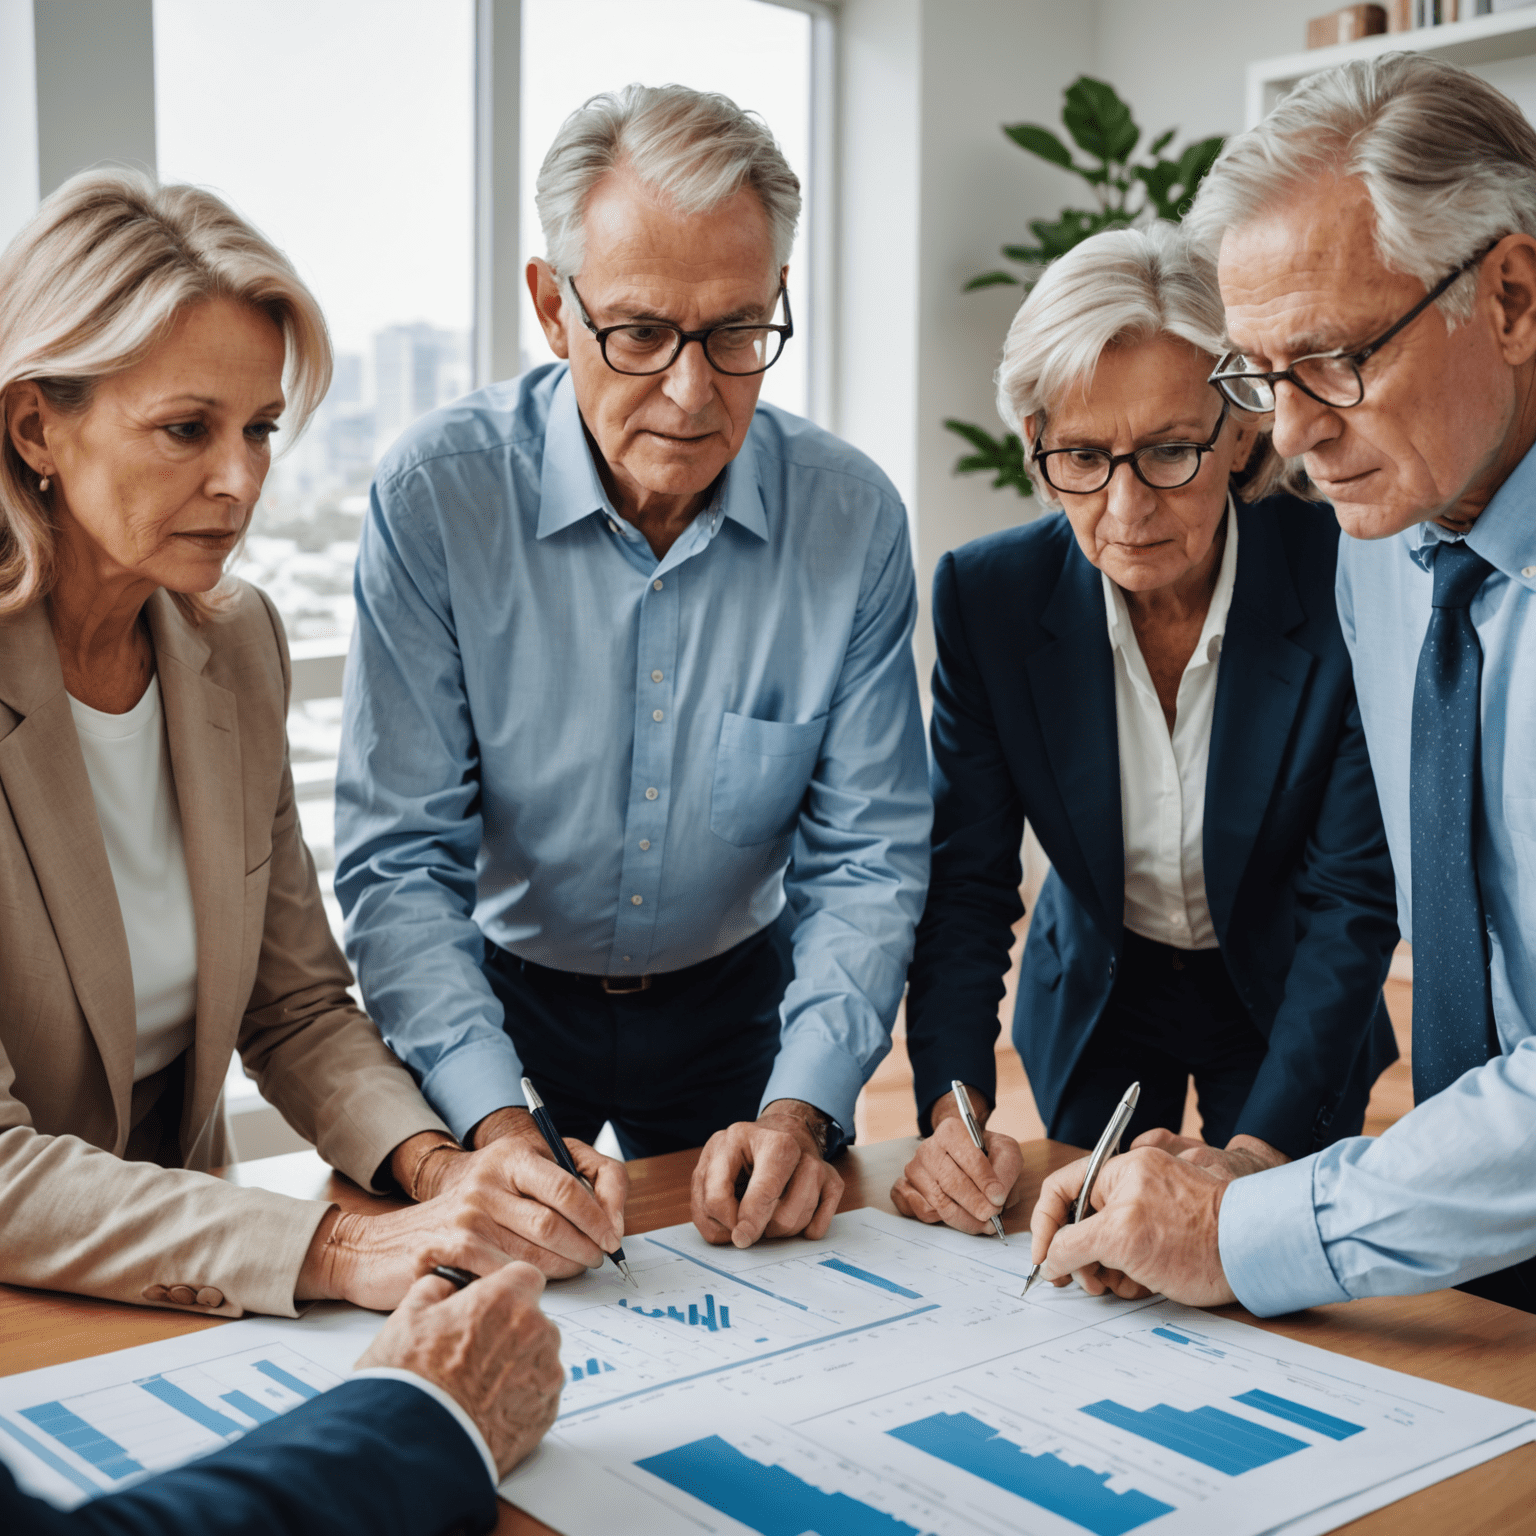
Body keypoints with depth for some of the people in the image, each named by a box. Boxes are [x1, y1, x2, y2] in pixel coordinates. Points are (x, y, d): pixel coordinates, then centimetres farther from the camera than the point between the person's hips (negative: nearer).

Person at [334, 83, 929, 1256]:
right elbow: (400, 858, -16)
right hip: (490, 995, -1)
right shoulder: (437, 492, -17)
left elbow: (867, 859, -7)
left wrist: (802, 1110, -22)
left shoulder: (854, 519, -11)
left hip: (733, 1001, 1)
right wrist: (494, 1119, -29)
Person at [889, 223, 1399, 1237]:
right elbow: (966, 881, -18)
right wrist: (951, 1112, -34)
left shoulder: (1347, 584, -27)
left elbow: (1355, 896, -24)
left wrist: (1257, 1155, -34)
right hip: (1095, 1003, 2)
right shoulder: (987, 594, -20)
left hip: (1290, 1012, -1)